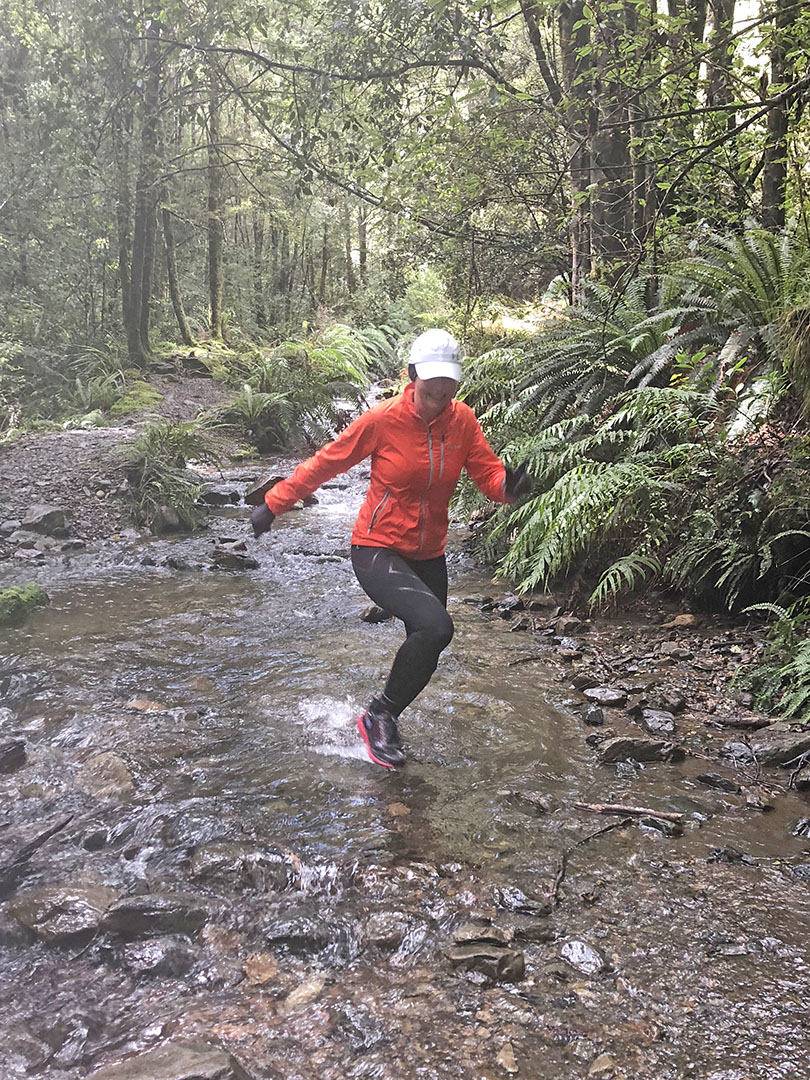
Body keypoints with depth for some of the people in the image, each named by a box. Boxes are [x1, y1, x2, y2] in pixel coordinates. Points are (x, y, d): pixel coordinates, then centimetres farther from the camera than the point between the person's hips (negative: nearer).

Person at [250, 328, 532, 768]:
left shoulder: (462, 420, -3)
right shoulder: (382, 419, -14)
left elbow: (490, 474, -2)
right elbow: (324, 463, -5)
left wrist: (509, 485, -27)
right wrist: (273, 503, 1)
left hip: (428, 556, 6)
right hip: (377, 550, -6)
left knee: (425, 647, 15)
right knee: (435, 626, -28)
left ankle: (383, 721, 42)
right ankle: (379, 715, -5)